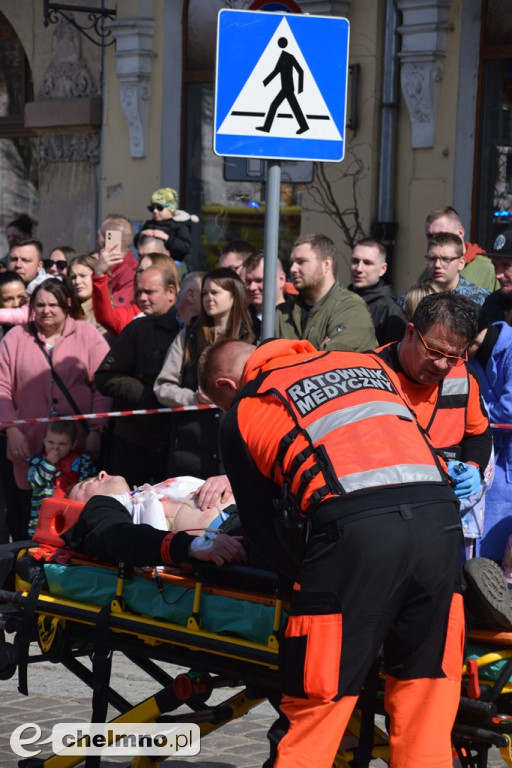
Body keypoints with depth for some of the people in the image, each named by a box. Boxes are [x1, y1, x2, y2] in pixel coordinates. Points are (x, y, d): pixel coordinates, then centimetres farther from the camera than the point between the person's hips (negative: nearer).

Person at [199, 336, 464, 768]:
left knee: (314, 707, 4)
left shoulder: (243, 413, 18)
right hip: (440, 518, 4)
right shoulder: (366, 363, 30)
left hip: (353, 528, -4)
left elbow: (261, 527, 18)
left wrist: (306, 572, 28)